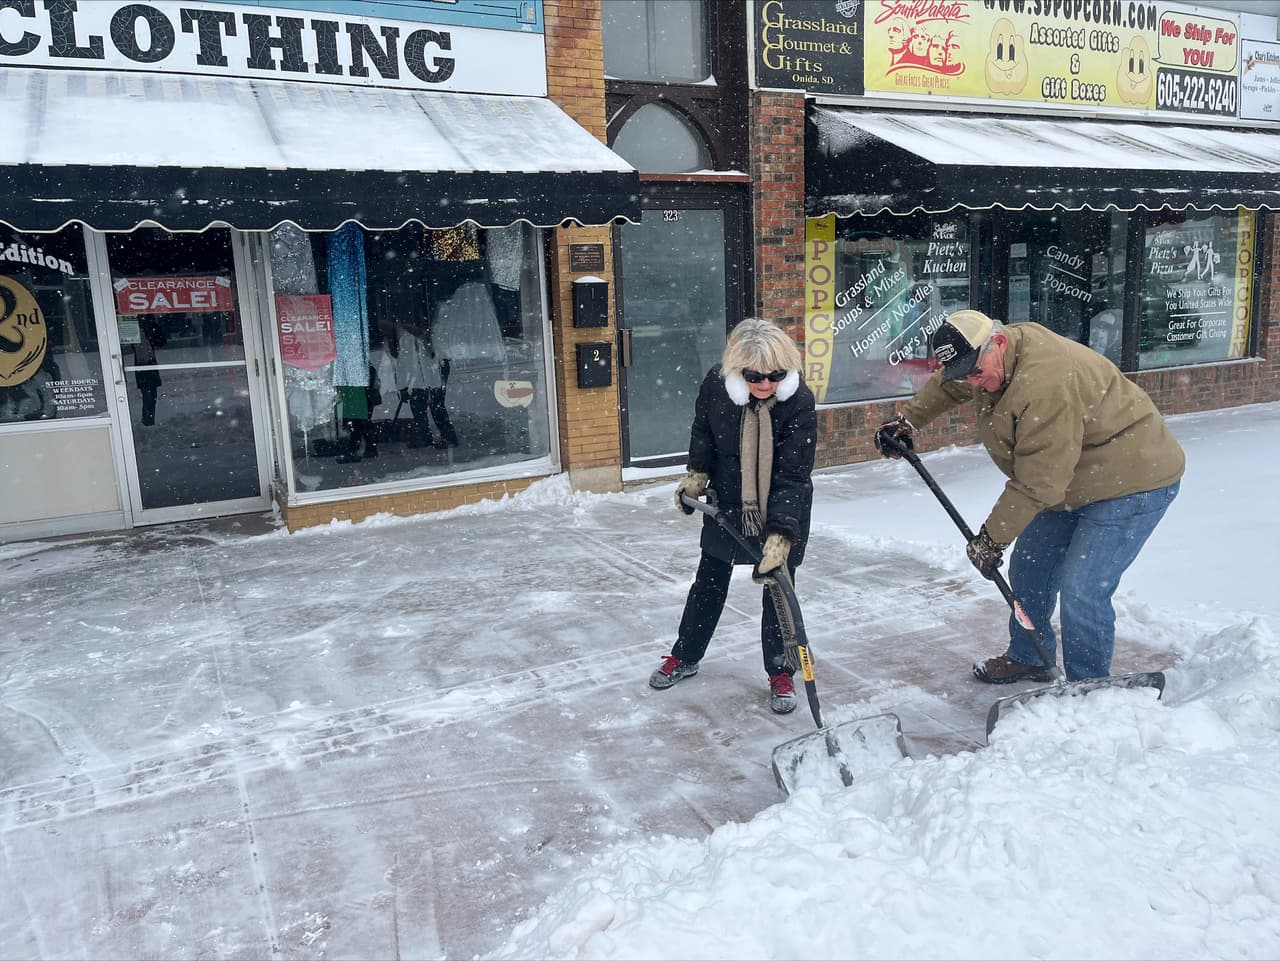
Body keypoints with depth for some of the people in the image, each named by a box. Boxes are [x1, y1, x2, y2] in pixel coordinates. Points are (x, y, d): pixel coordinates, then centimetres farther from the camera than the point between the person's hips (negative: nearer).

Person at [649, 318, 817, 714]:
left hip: (783, 509, -3)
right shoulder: (716, 384, -19)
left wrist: (780, 533, -33)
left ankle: (780, 673, 24)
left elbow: (792, 476, -27)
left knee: (778, 588, 5)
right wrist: (697, 473, -3)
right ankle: (685, 656, 34)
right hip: (726, 502, 3)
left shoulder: (800, 402, -28)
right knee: (710, 581, 16)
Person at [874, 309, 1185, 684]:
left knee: (1081, 592, -14)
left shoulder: (1045, 386, -36)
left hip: (1132, 483, -10)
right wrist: (906, 421, 20)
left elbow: (1037, 484, -31)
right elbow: (948, 385, 19)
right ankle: (1027, 658, 35)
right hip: (1072, 480, 10)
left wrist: (991, 538, -22)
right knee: (1029, 566, 15)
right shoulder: (995, 359, -6)